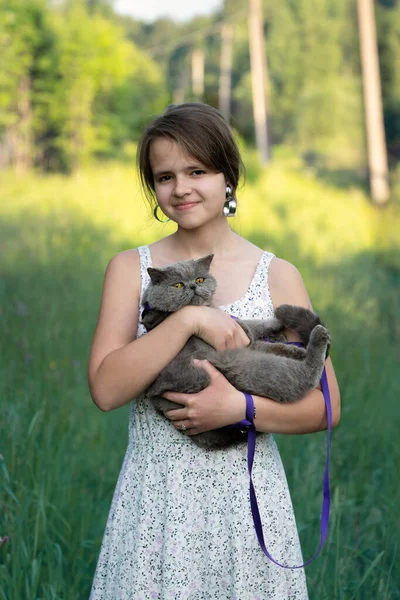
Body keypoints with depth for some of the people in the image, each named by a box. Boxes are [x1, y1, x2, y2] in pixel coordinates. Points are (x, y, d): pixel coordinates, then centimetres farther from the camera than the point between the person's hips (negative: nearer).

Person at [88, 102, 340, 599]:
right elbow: (105, 389, -11)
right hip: (155, 501, 0)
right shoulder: (131, 269, 1)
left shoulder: (278, 277, -1)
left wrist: (241, 408, -17)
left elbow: (326, 407, -1)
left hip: (249, 500, 0)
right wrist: (188, 319, -19)